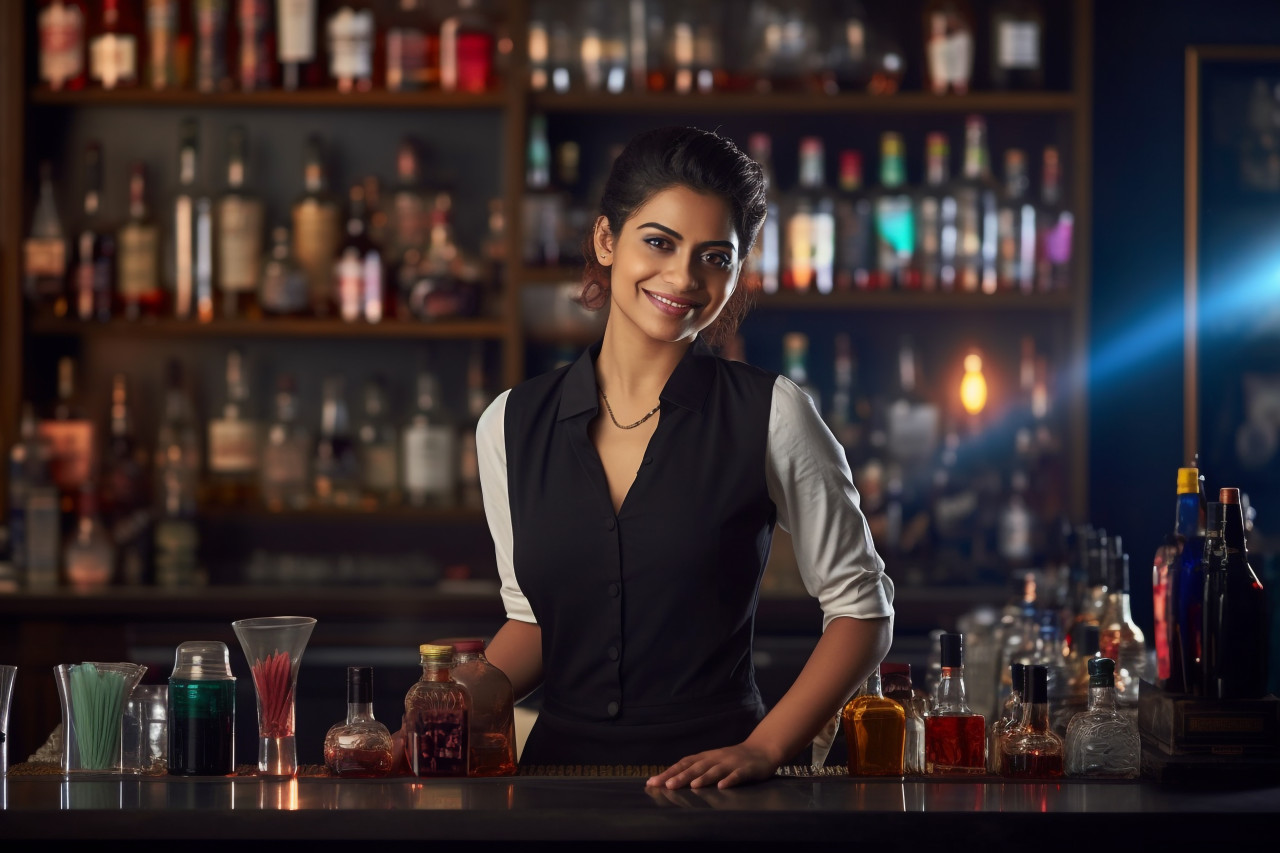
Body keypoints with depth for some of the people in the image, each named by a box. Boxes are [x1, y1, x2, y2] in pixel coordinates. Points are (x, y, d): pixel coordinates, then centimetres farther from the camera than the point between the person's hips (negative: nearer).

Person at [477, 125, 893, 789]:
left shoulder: (771, 416, -1)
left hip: (709, 770, -4)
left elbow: (861, 608, 5)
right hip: (560, 765, 4)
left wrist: (763, 750, -5)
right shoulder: (510, 425, 8)